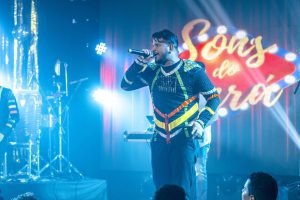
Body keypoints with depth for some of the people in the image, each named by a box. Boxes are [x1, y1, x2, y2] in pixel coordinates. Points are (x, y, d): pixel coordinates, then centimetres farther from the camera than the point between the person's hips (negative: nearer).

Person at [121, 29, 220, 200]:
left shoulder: (192, 70, -6)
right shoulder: (153, 71, 8)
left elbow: (214, 97, 0)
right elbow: (126, 85, 11)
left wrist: (201, 122, -13)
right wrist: (140, 62, -2)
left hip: (185, 137, -5)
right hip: (160, 139, 5)